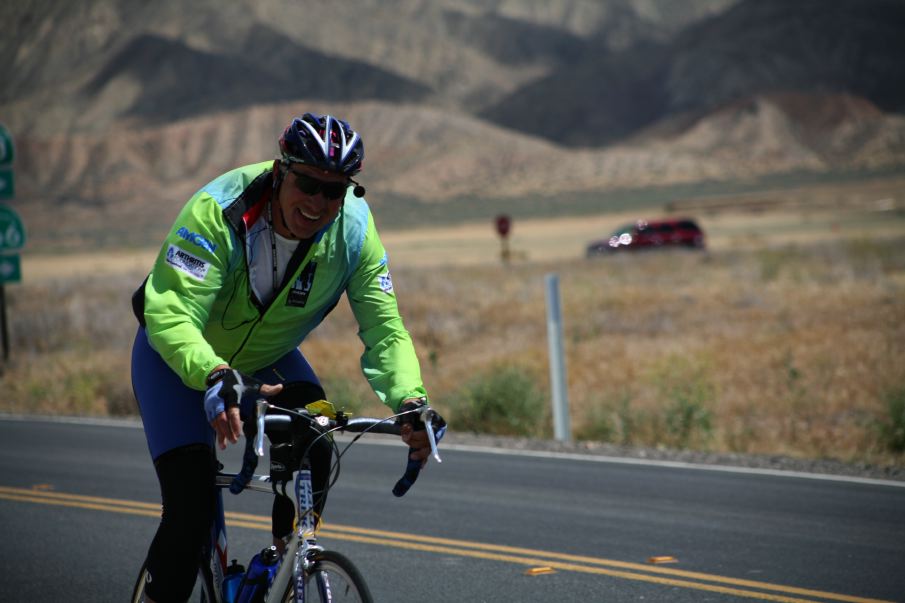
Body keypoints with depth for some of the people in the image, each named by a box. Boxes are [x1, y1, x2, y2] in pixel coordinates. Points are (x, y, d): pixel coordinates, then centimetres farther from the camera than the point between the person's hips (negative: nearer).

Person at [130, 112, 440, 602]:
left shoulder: (354, 230, -21)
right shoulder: (218, 211, -33)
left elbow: (383, 327, -20)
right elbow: (169, 314, -41)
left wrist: (410, 401, -38)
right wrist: (216, 377, -59)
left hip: (267, 359, 4)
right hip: (180, 357, -4)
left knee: (315, 447, -22)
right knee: (192, 503, -18)